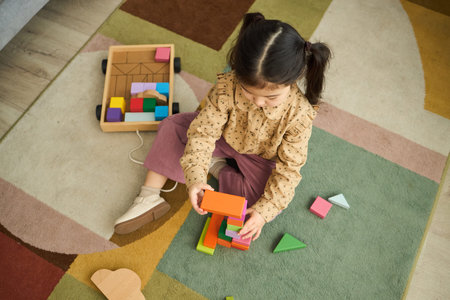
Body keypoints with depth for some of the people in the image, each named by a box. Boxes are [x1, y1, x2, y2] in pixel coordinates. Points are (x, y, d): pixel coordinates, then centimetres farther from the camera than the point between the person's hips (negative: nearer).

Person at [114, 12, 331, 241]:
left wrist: (264, 211, -31)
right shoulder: (226, 87, -31)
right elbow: (203, 131, -29)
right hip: (224, 140, 2)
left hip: (261, 158, -1)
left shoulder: (299, 114, -32)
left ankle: (216, 167, -8)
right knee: (172, 127, -11)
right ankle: (149, 198, -8)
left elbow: (289, 168, -25)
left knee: (274, 200, -25)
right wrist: (195, 177, -43)